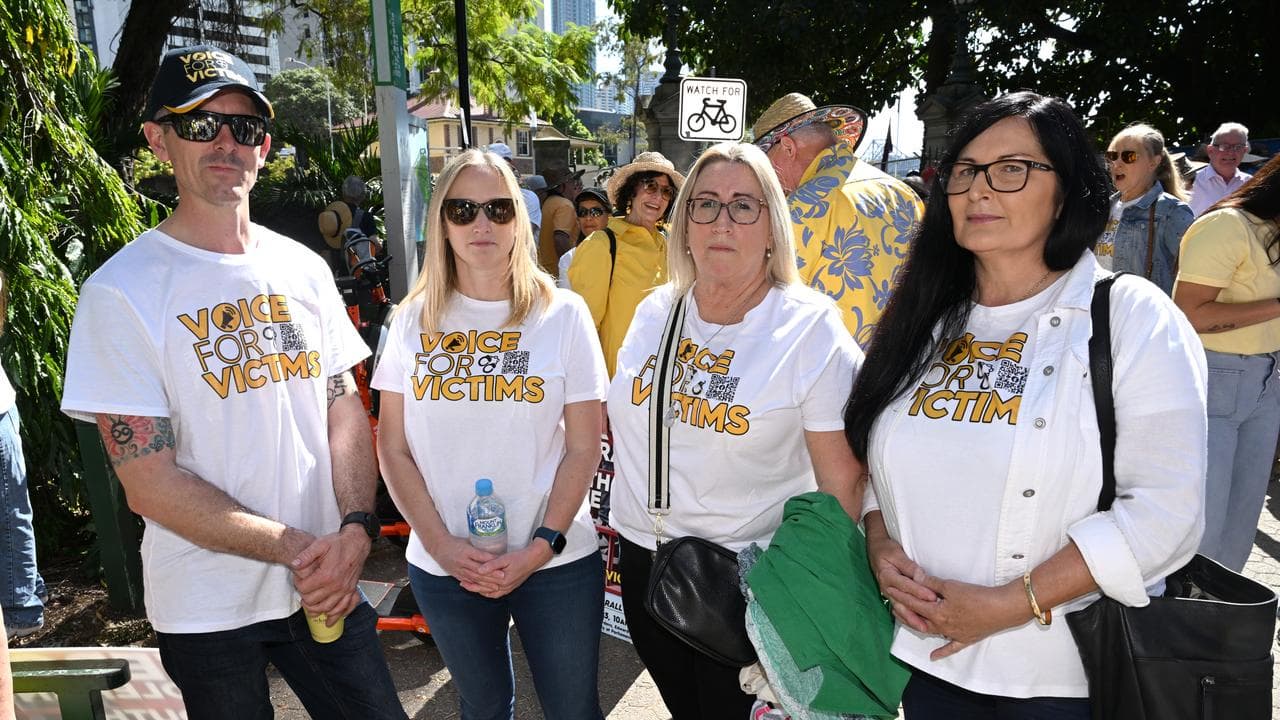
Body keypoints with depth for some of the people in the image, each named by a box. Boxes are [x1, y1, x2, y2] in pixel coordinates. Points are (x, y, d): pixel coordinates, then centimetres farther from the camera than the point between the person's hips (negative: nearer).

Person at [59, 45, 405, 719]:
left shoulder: (303, 268, 3)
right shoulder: (120, 293, -11)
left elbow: (346, 410, 4)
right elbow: (150, 483, -14)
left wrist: (355, 530, -11)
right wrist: (296, 549, -17)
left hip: (327, 586, 4)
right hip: (207, 612, -3)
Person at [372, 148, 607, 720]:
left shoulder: (563, 314, -5)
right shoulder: (414, 320, 1)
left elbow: (584, 448, -5)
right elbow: (394, 450, 2)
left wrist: (540, 548, -12)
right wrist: (442, 545, -8)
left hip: (555, 562, -1)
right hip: (443, 566, 2)